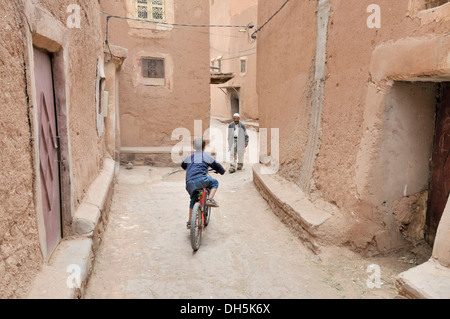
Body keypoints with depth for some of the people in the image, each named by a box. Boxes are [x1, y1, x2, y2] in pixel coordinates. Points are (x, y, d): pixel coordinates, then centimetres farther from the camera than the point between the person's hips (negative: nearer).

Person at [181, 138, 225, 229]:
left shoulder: (189, 157, 24)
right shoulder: (206, 156, 11)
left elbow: (183, 165, 43)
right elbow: (217, 166, 17)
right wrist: (222, 171, 38)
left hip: (189, 183, 5)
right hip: (200, 179, -5)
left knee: (193, 200, 22)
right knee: (214, 182, 20)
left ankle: (189, 222, 27)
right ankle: (210, 199, 0)